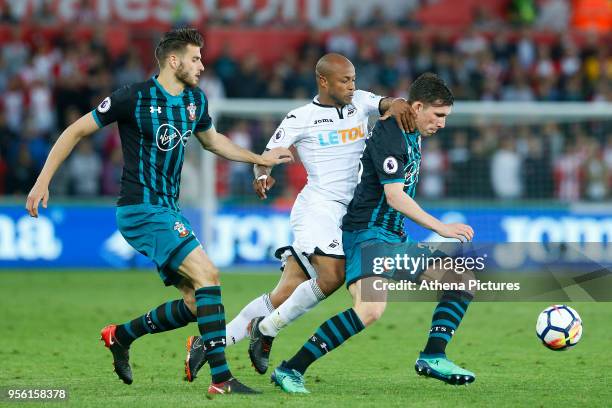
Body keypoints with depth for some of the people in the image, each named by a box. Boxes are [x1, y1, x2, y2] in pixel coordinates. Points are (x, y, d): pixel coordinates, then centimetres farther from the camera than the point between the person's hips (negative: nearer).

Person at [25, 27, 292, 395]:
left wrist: (260, 159, 24)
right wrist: (43, 180, -8)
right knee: (207, 274, -21)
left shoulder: (196, 100, 9)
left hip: (169, 211, 8)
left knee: (196, 303, 2)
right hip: (141, 210, -8)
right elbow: (77, 131, -4)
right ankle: (222, 380, -21)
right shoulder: (134, 98, -12)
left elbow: (211, 139, 30)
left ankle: (120, 335, 22)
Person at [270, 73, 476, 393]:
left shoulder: (412, 136, 14)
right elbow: (395, 196, -22)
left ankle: (432, 358, 3)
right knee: (370, 309, -30)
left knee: (461, 280, 8)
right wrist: (441, 228, -22)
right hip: (368, 234, -10)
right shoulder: (389, 135, -16)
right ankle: (290, 370, -26)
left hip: (394, 239, 10)